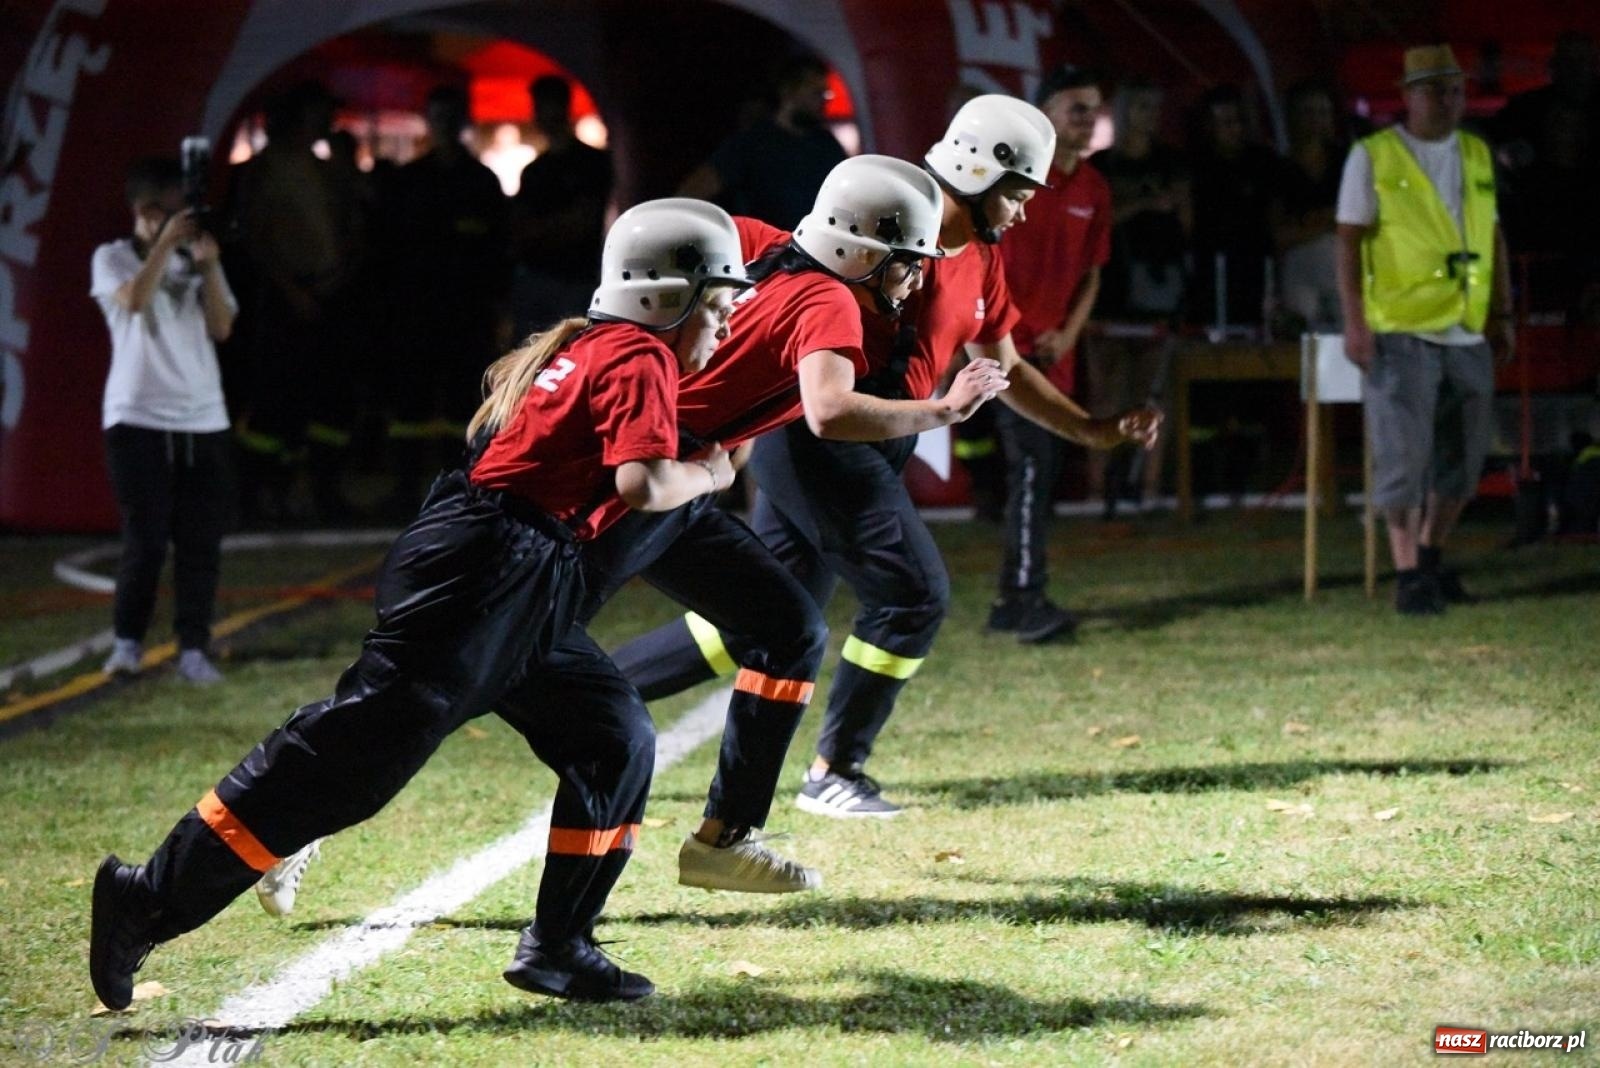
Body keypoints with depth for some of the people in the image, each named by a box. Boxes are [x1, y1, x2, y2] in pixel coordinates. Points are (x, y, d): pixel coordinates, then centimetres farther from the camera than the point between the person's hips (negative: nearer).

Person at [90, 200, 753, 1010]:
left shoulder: (584, 349, 20)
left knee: (616, 742, 10)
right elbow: (643, 483, -20)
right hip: (479, 572, -10)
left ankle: (556, 949, 12)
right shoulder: (640, 358, -7)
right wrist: (708, 475, -1)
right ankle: (151, 899, -11)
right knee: (357, 751, -12)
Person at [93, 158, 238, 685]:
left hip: (203, 420, 4)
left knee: (200, 542, -1)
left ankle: (193, 651, 2)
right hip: (138, 418, -3)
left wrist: (209, 265, -7)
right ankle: (127, 642, 7)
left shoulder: (199, 261, 15)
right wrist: (165, 242, -17)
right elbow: (134, 299, -16)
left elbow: (221, 327, 3)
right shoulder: (112, 258, 4)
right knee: (146, 538, -6)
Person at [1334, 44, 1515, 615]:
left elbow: (1493, 238, 18)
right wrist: (1355, 322, -10)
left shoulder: (1477, 155, 13)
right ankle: (1408, 575, 0)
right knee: (1403, 455, -6)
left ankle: (1431, 557, 26)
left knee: (1462, 457, 10)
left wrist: (1502, 313, 14)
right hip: (1401, 331, -5)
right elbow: (1349, 241, -3)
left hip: (1467, 333, 5)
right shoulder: (1373, 157, -1)